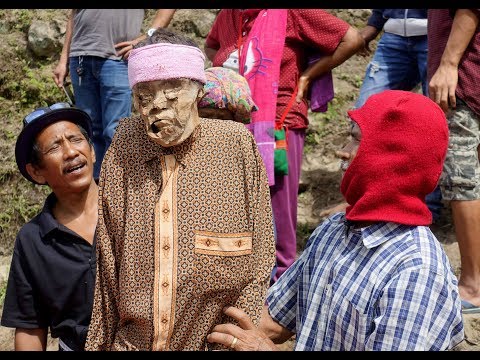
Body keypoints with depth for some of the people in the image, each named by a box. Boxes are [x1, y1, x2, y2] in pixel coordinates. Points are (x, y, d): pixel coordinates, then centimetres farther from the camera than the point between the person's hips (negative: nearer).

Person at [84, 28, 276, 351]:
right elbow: (105, 264, 0)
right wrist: (98, 343, 2)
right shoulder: (123, 150, -6)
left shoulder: (237, 147, -11)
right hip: (130, 340, 1)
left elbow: (258, 264, -6)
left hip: (216, 340, -1)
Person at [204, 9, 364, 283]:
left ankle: (281, 278, 18)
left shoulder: (291, 12, -8)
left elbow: (352, 40, -11)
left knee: (278, 211, 3)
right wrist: (224, 63, 8)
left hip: (279, 126, -5)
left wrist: (306, 76, -7)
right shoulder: (229, 14, 8)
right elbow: (211, 46, 30)